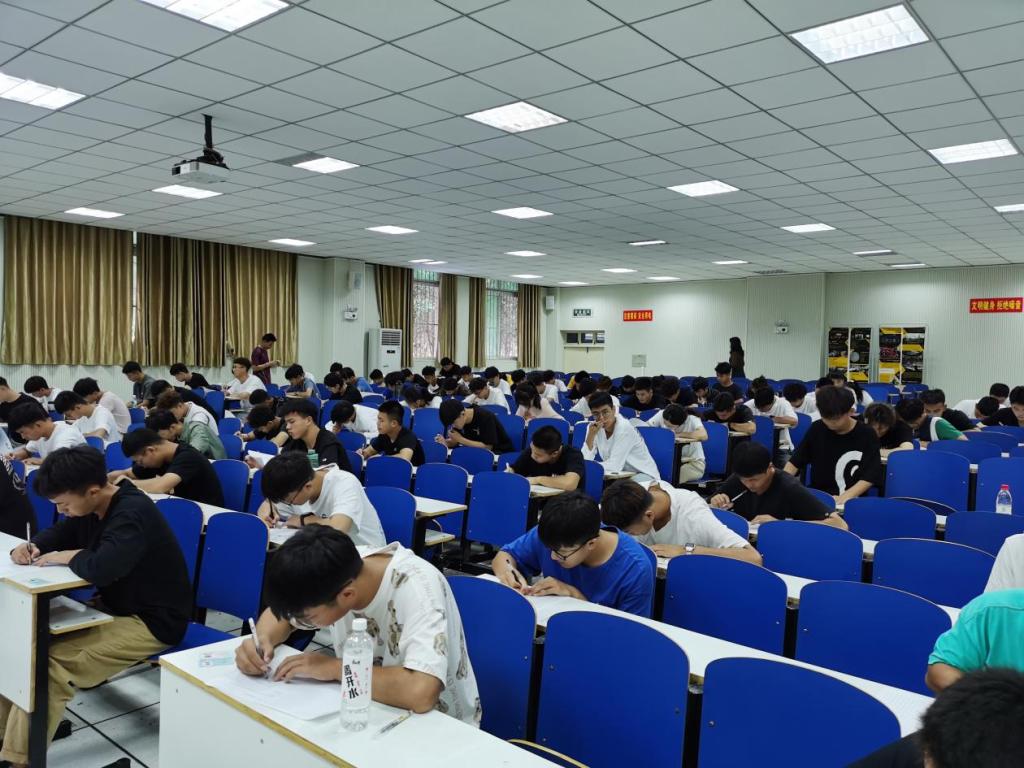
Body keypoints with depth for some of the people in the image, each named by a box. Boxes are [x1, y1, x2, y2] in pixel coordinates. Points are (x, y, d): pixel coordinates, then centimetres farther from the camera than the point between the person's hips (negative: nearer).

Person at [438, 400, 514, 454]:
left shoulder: (485, 417, -25)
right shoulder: (458, 419, -5)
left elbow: (487, 447, -26)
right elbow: (455, 441, 2)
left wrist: (461, 439, -27)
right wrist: (445, 442, -21)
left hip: (501, 452, -6)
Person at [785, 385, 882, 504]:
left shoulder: (867, 435, -4)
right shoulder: (816, 428, 4)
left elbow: (870, 476, -7)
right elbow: (795, 461, 10)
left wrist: (845, 497, -22)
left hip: (851, 499, -2)